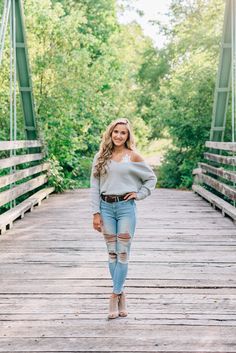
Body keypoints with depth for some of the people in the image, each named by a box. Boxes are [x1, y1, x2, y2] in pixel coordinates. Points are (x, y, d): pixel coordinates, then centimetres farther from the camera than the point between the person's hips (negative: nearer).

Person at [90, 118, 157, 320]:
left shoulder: (133, 156, 2)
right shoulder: (101, 157, 7)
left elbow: (151, 178, 12)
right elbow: (95, 186, 5)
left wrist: (139, 194, -1)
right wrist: (96, 213, 0)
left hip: (126, 206, -2)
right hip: (106, 207, 2)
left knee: (123, 254, -2)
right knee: (112, 254, 6)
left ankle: (115, 296, 3)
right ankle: (121, 295, 16)